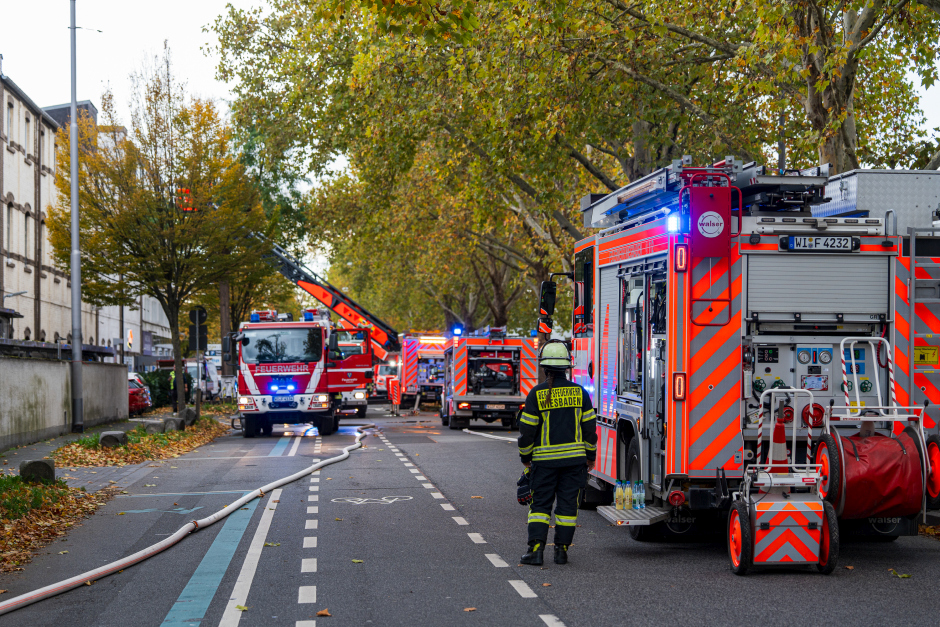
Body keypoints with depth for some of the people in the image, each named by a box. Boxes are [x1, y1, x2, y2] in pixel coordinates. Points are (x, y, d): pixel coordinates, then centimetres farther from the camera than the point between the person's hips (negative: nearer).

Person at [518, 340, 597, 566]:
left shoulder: (537, 394, -7)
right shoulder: (580, 393, 0)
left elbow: (527, 429, -5)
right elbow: (589, 427, 3)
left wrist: (525, 457, 9)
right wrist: (590, 456, 14)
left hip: (544, 459, -2)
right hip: (574, 458, 2)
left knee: (540, 503, 5)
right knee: (567, 503, 7)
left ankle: (536, 549, -5)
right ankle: (562, 550, 7)